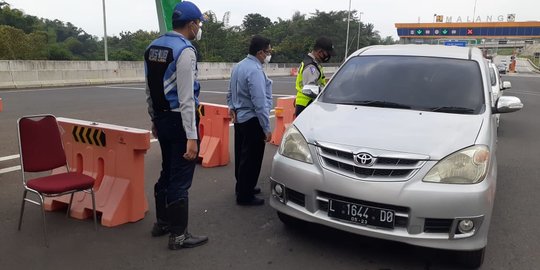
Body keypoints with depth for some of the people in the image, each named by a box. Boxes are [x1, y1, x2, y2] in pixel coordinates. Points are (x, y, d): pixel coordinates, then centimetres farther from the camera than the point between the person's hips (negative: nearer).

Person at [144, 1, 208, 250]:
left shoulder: (153, 47, 10)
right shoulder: (185, 50, -16)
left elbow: (149, 91, 15)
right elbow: (186, 98, -21)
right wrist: (191, 136, -21)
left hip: (161, 119, 9)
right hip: (179, 120, -9)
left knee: (167, 172, 21)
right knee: (180, 178, 0)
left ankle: (162, 222, 35)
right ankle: (178, 235, 11)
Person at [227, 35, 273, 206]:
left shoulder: (238, 66, 9)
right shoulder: (255, 70, -22)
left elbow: (231, 92, 17)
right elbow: (260, 102, -25)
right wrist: (266, 128, -22)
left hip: (239, 119, 10)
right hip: (252, 121, -10)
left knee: (241, 155, 19)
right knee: (251, 159, 0)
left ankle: (242, 188, 35)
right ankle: (245, 196, 10)